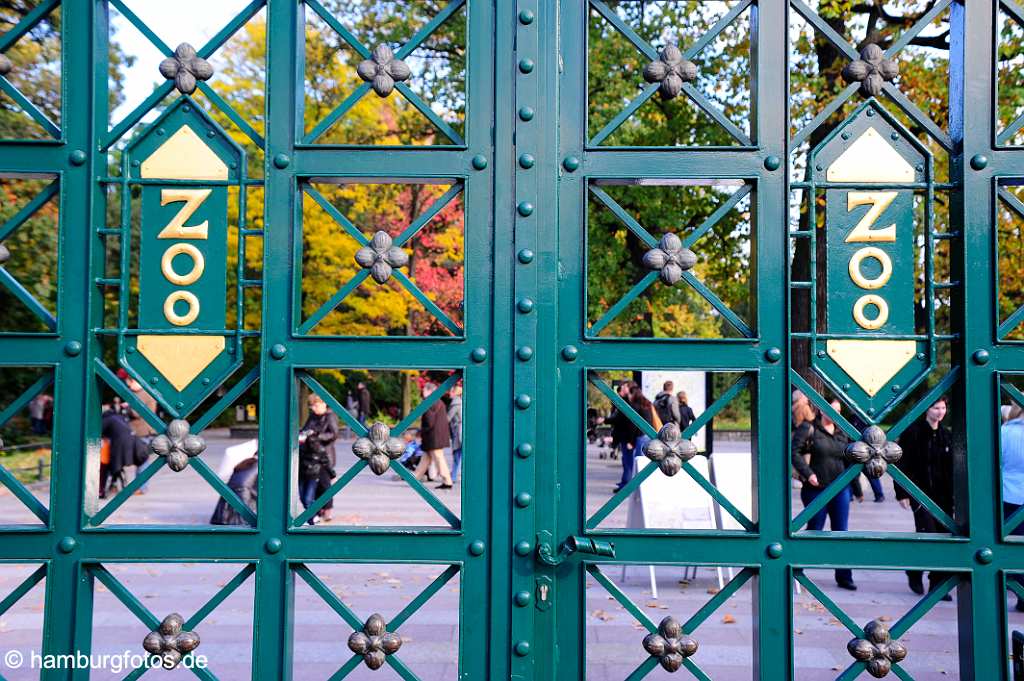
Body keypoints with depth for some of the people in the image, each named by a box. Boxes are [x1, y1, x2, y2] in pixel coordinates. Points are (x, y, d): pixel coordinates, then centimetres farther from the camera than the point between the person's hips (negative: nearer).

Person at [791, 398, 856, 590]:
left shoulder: (841, 432, 10)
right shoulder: (808, 428, -6)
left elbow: (849, 460, 17)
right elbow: (794, 452, -12)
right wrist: (808, 473, -21)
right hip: (816, 490, -5)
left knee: (841, 533, 6)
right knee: (814, 531, 4)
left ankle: (844, 577, 13)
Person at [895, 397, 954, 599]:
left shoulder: (947, 434, 12)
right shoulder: (912, 432, -5)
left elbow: (951, 468, 16)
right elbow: (901, 464, -7)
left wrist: (953, 494, 11)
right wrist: (902, 493, -11)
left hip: (943, 494, 6)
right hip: (920, 492, -5)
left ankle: (938, 584, 15)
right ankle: (915, 573, 14)